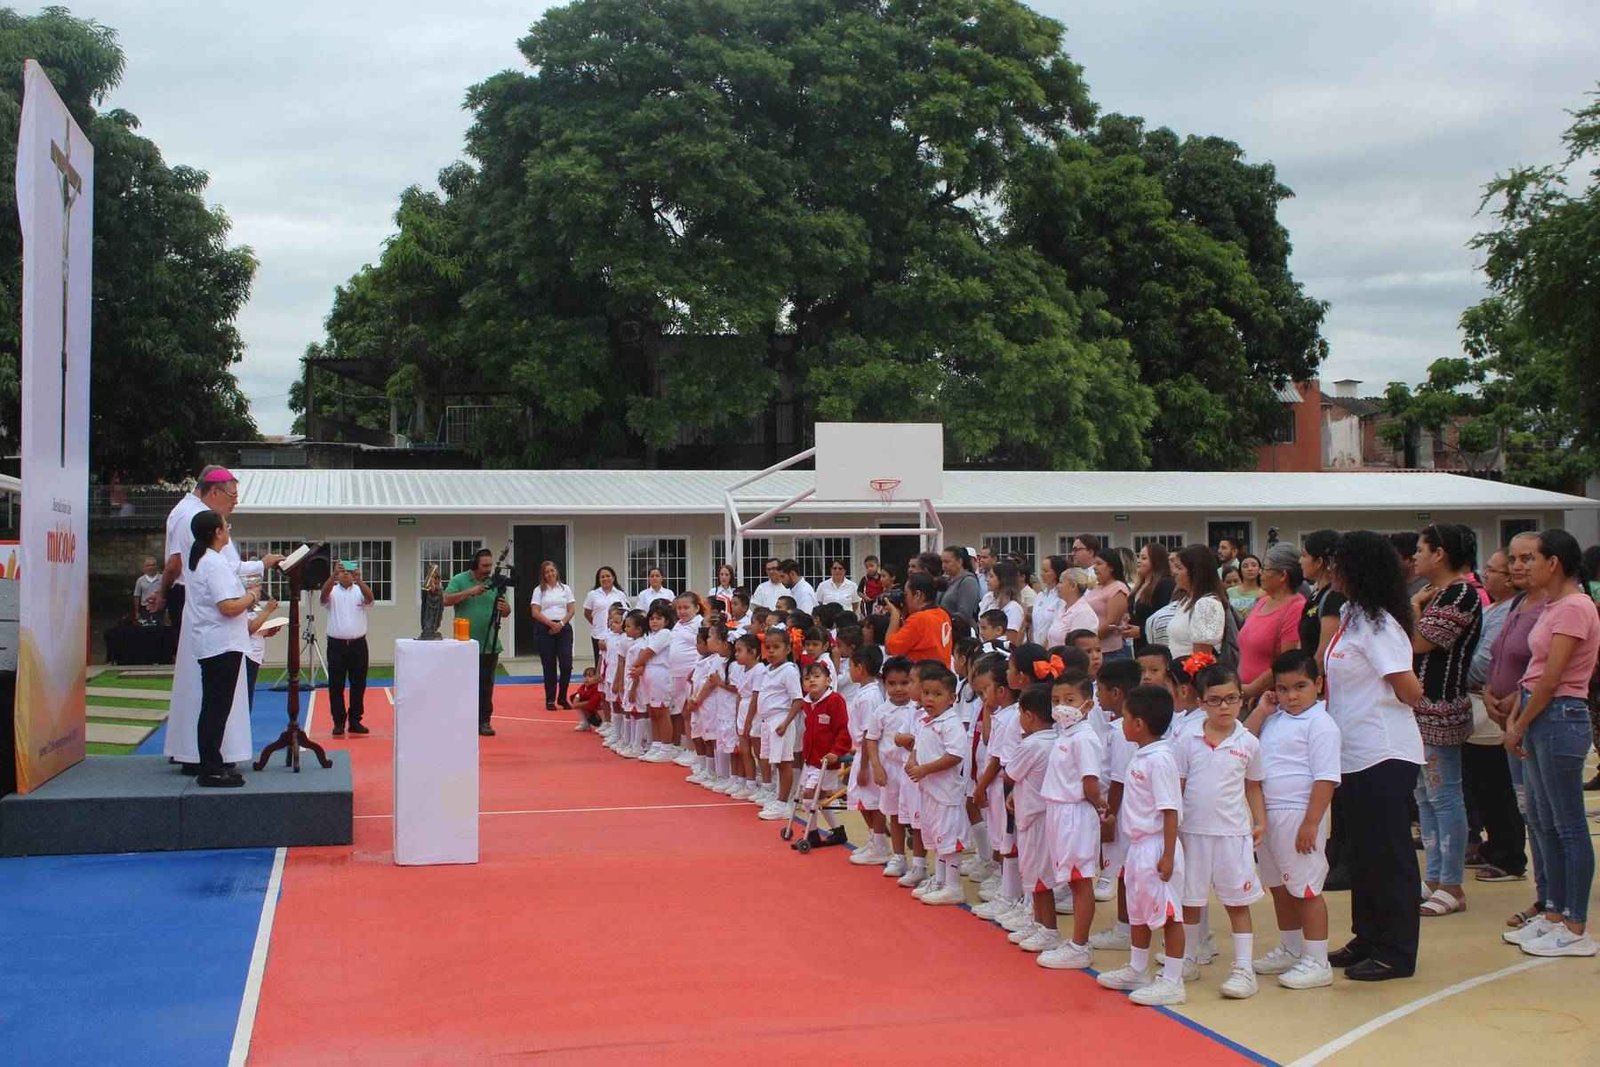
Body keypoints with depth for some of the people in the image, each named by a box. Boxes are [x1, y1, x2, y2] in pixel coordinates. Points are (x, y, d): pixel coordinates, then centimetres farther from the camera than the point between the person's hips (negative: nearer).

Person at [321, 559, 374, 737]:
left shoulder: (360, 591, 3)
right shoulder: (333, 592, 2)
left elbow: (370, 597, -19)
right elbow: (324, 592, -22)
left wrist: (358, 580, -37)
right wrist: (334, 574, -39)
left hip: (358, 644, 1)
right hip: (336, 644, -1)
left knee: (358, 684, 5)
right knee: (336, 685, 1)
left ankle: (355, 721, 13)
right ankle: (339, 722, 8)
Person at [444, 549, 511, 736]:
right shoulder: (459, 580, 0)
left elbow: (506, 613, 10)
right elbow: (446, 600, -12)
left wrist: (504, 607, -14)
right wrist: (470, 592, -20)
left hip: (489, 645, 3)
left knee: (486, 686, 5)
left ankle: (484, 721, 11)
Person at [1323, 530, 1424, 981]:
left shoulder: (1377, 624, -17)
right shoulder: (1350, 615, 11)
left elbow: (1409, 690, -18)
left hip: (1385, 756, -10)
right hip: (1356, 754, 10)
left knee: (1388, 853, -1)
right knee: (1362, 852, 16)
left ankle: (1395, 953, 8)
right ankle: (1368, 940, 27)